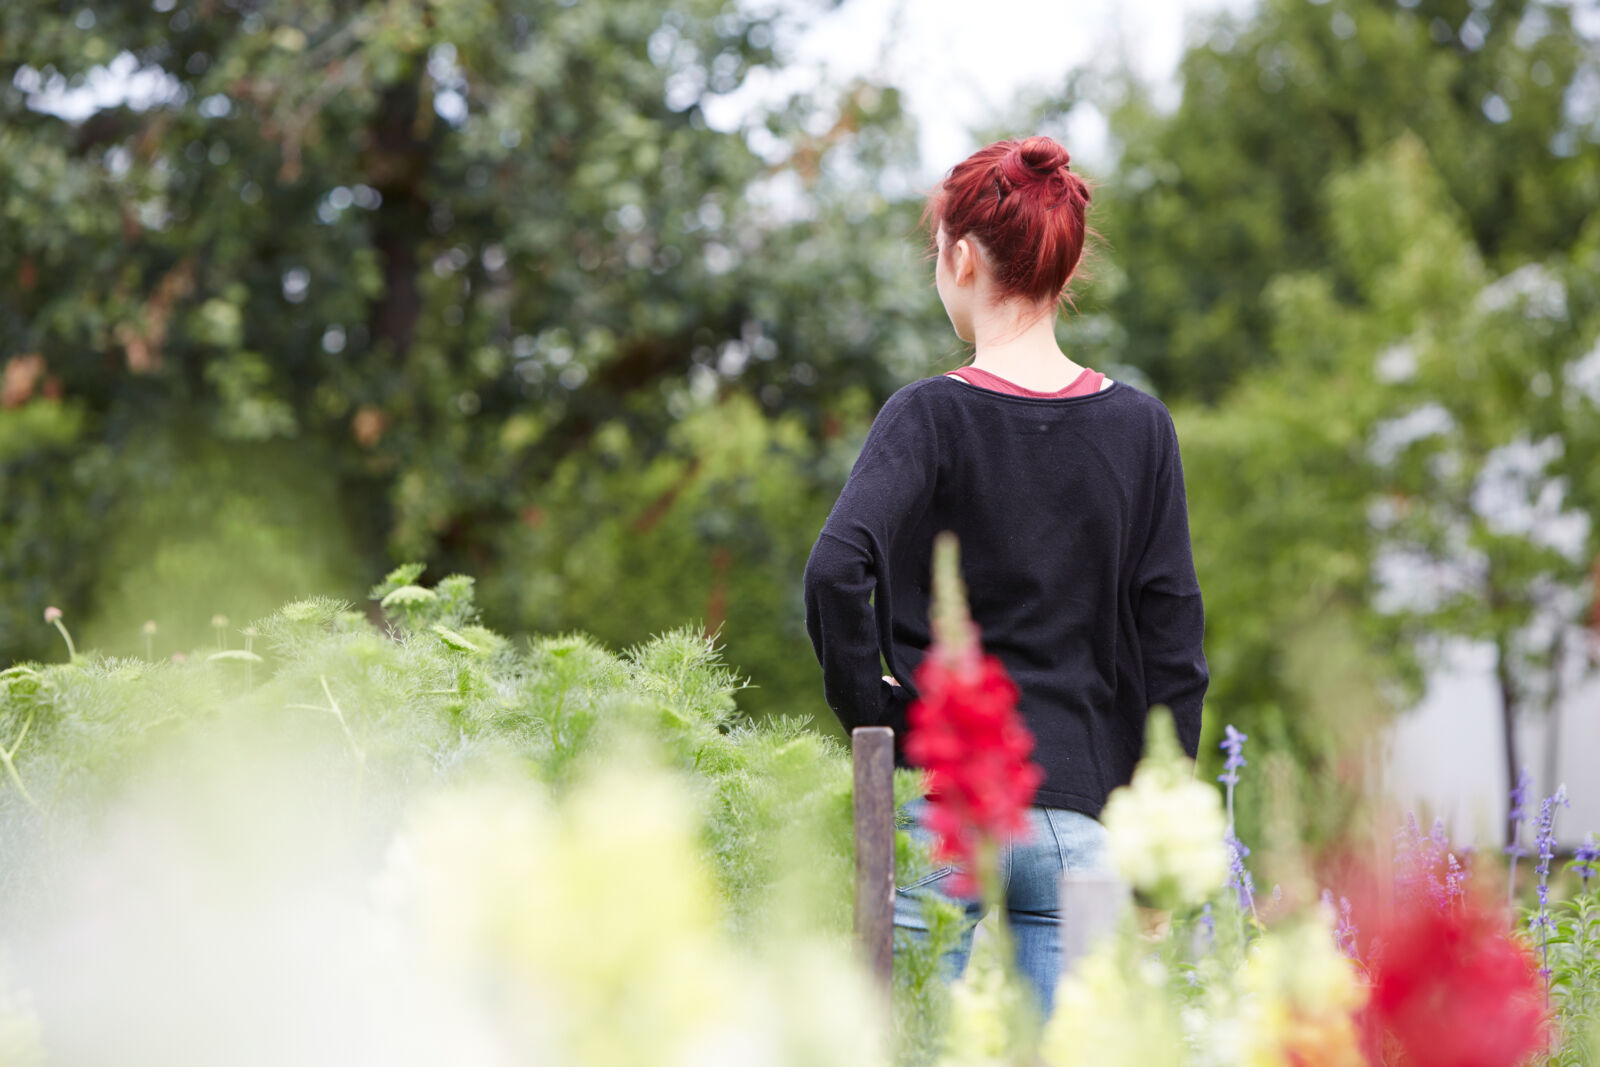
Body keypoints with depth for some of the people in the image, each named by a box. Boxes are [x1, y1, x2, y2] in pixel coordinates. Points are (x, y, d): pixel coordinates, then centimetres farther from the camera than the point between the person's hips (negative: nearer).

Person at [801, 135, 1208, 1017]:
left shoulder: (931, 415, -4)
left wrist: (863, 704, -4)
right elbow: (1173, 645, 5)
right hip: (1075, 811, 3)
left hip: (935, 809, -2)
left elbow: (836, 572, -20)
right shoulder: (1140, 428, 5)